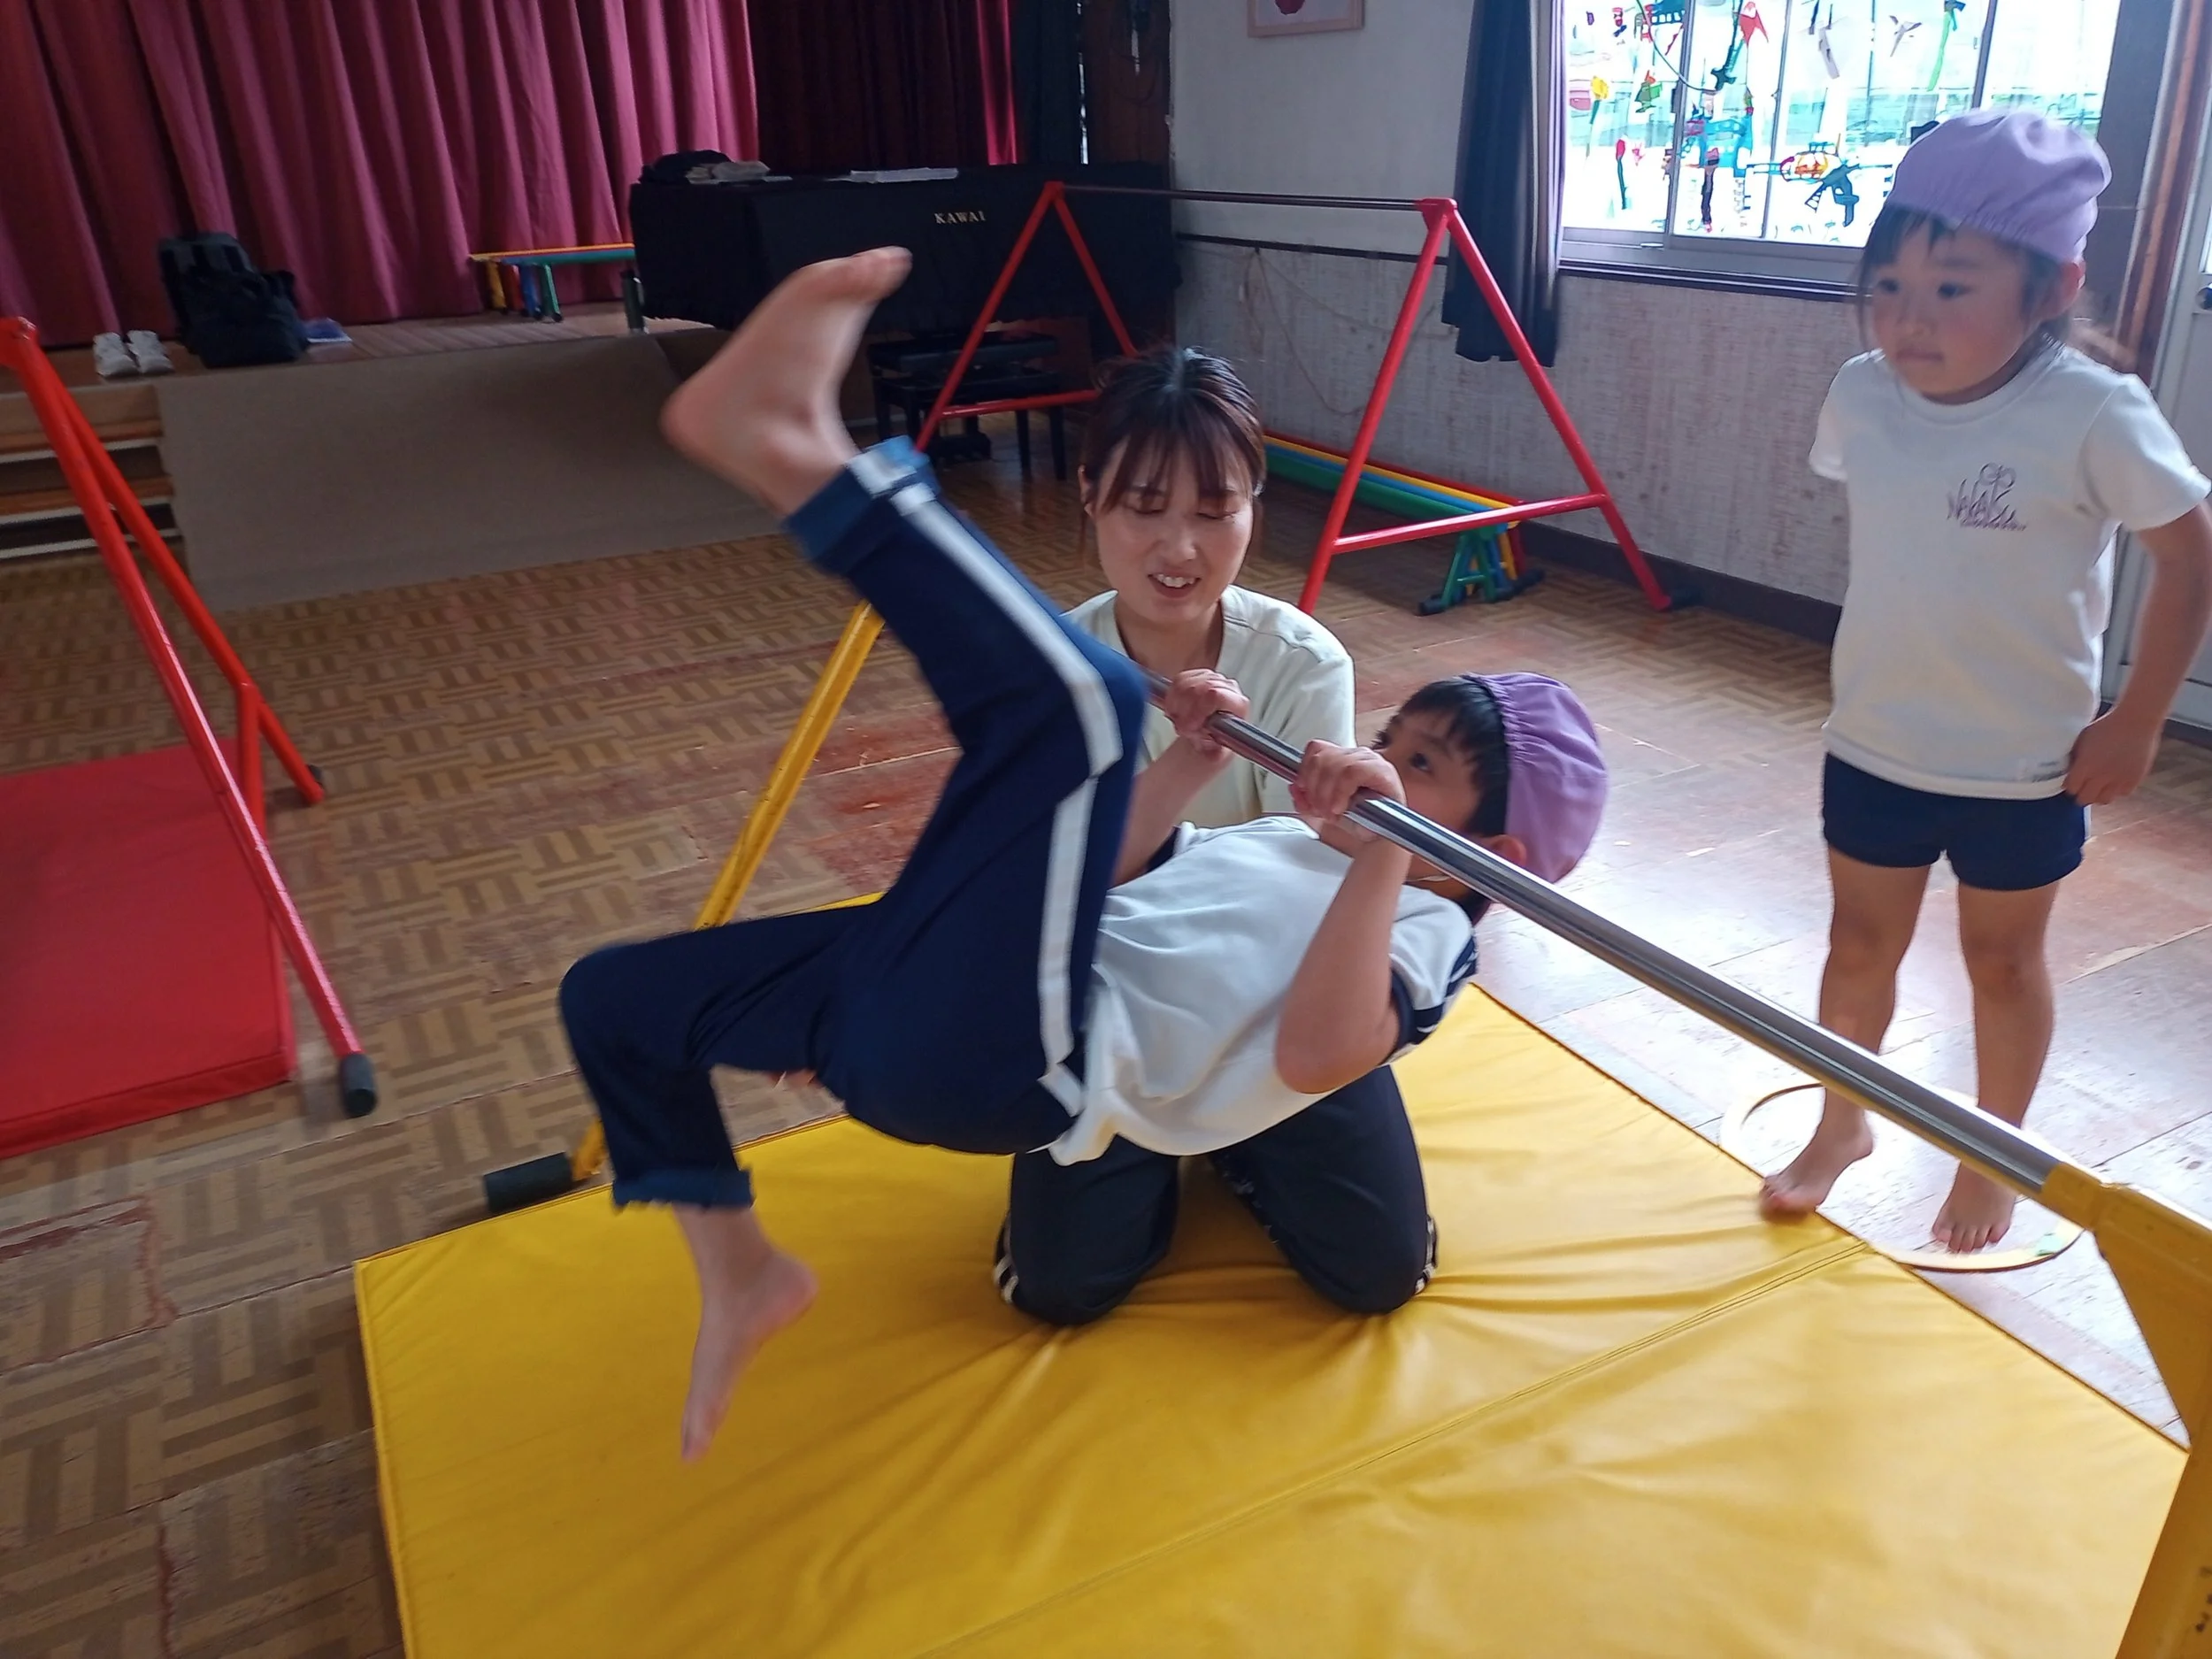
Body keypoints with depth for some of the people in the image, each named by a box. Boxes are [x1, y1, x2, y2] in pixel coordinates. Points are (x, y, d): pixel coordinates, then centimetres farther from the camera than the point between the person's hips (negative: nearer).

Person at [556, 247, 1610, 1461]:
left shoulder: (1420, 925, 5)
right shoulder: (1283, 842, 29)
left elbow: (1316, 1056, -17)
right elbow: (1101, 873, 32)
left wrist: (1382, 853, -21)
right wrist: (1190, 766, 20)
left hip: (1014, 1053, -9)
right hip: (926, 1009, 9)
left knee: (1076, 697, -29)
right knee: (609, 995, 24)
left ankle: (788, 452, -22)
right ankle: (739, 1273, 24)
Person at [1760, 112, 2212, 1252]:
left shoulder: (2095, 417, -20)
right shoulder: (1863, 395, -8)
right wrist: (1880, 662, 8)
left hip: (2023, 766, -3)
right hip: (1871, 746, 4)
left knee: (2002, 958, 15)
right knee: (1860, 941, 17)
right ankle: (1843, 1124, 38)